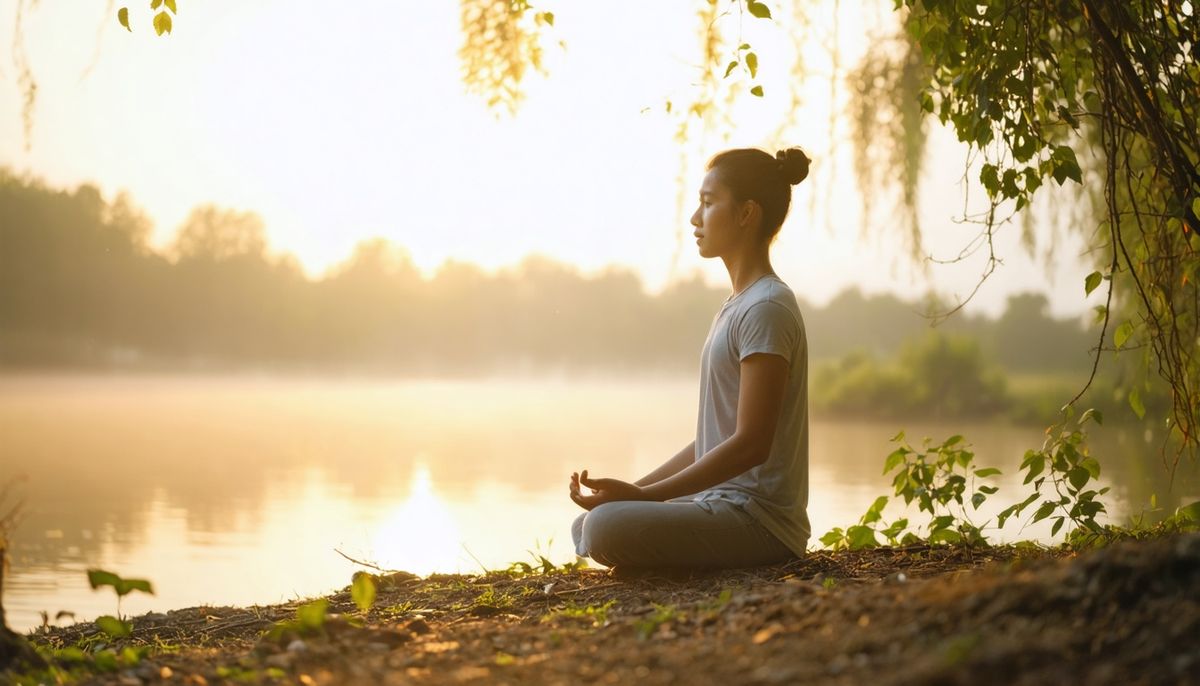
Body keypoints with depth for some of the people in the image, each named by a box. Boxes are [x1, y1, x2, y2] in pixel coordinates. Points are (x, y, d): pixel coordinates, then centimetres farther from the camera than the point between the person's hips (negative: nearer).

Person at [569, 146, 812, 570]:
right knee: (585, 527, 12)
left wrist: (642, 495, -19)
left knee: (606, 528, -27)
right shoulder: (737, 306, 17)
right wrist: (633, 489, 8)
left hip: (758, 519, -10)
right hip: (722, 503, 10)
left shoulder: (766, 309, -14)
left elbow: (751, 444, -20)